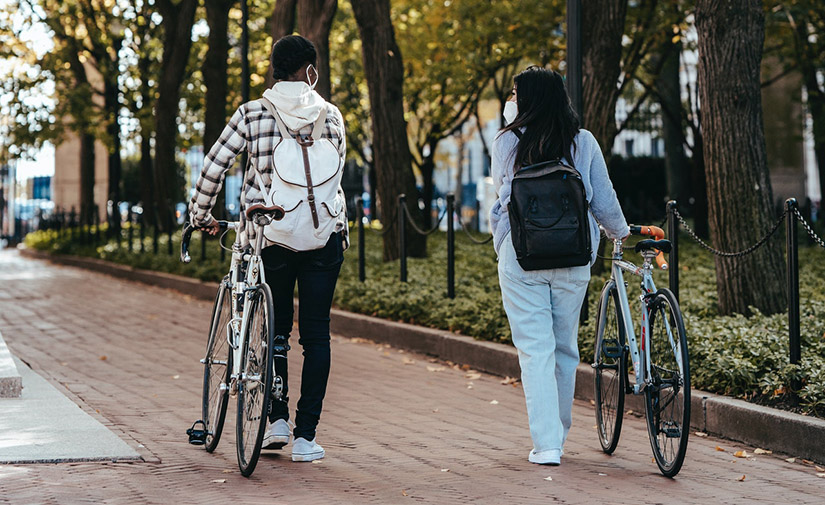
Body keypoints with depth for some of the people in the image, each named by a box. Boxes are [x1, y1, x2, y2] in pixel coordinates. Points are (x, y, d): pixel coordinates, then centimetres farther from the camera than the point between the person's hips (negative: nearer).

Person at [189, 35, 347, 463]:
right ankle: (305, 435, 1)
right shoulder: (331, 116, 2)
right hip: (326, 237, 0)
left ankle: (277, 419, 12)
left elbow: (214, 166, -1)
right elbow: (336, 174, 11)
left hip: (270, 235, 0)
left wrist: (201, 215, 14)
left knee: (275, 330, 17)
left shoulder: (252, 114, -2)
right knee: (316, 335, 4)